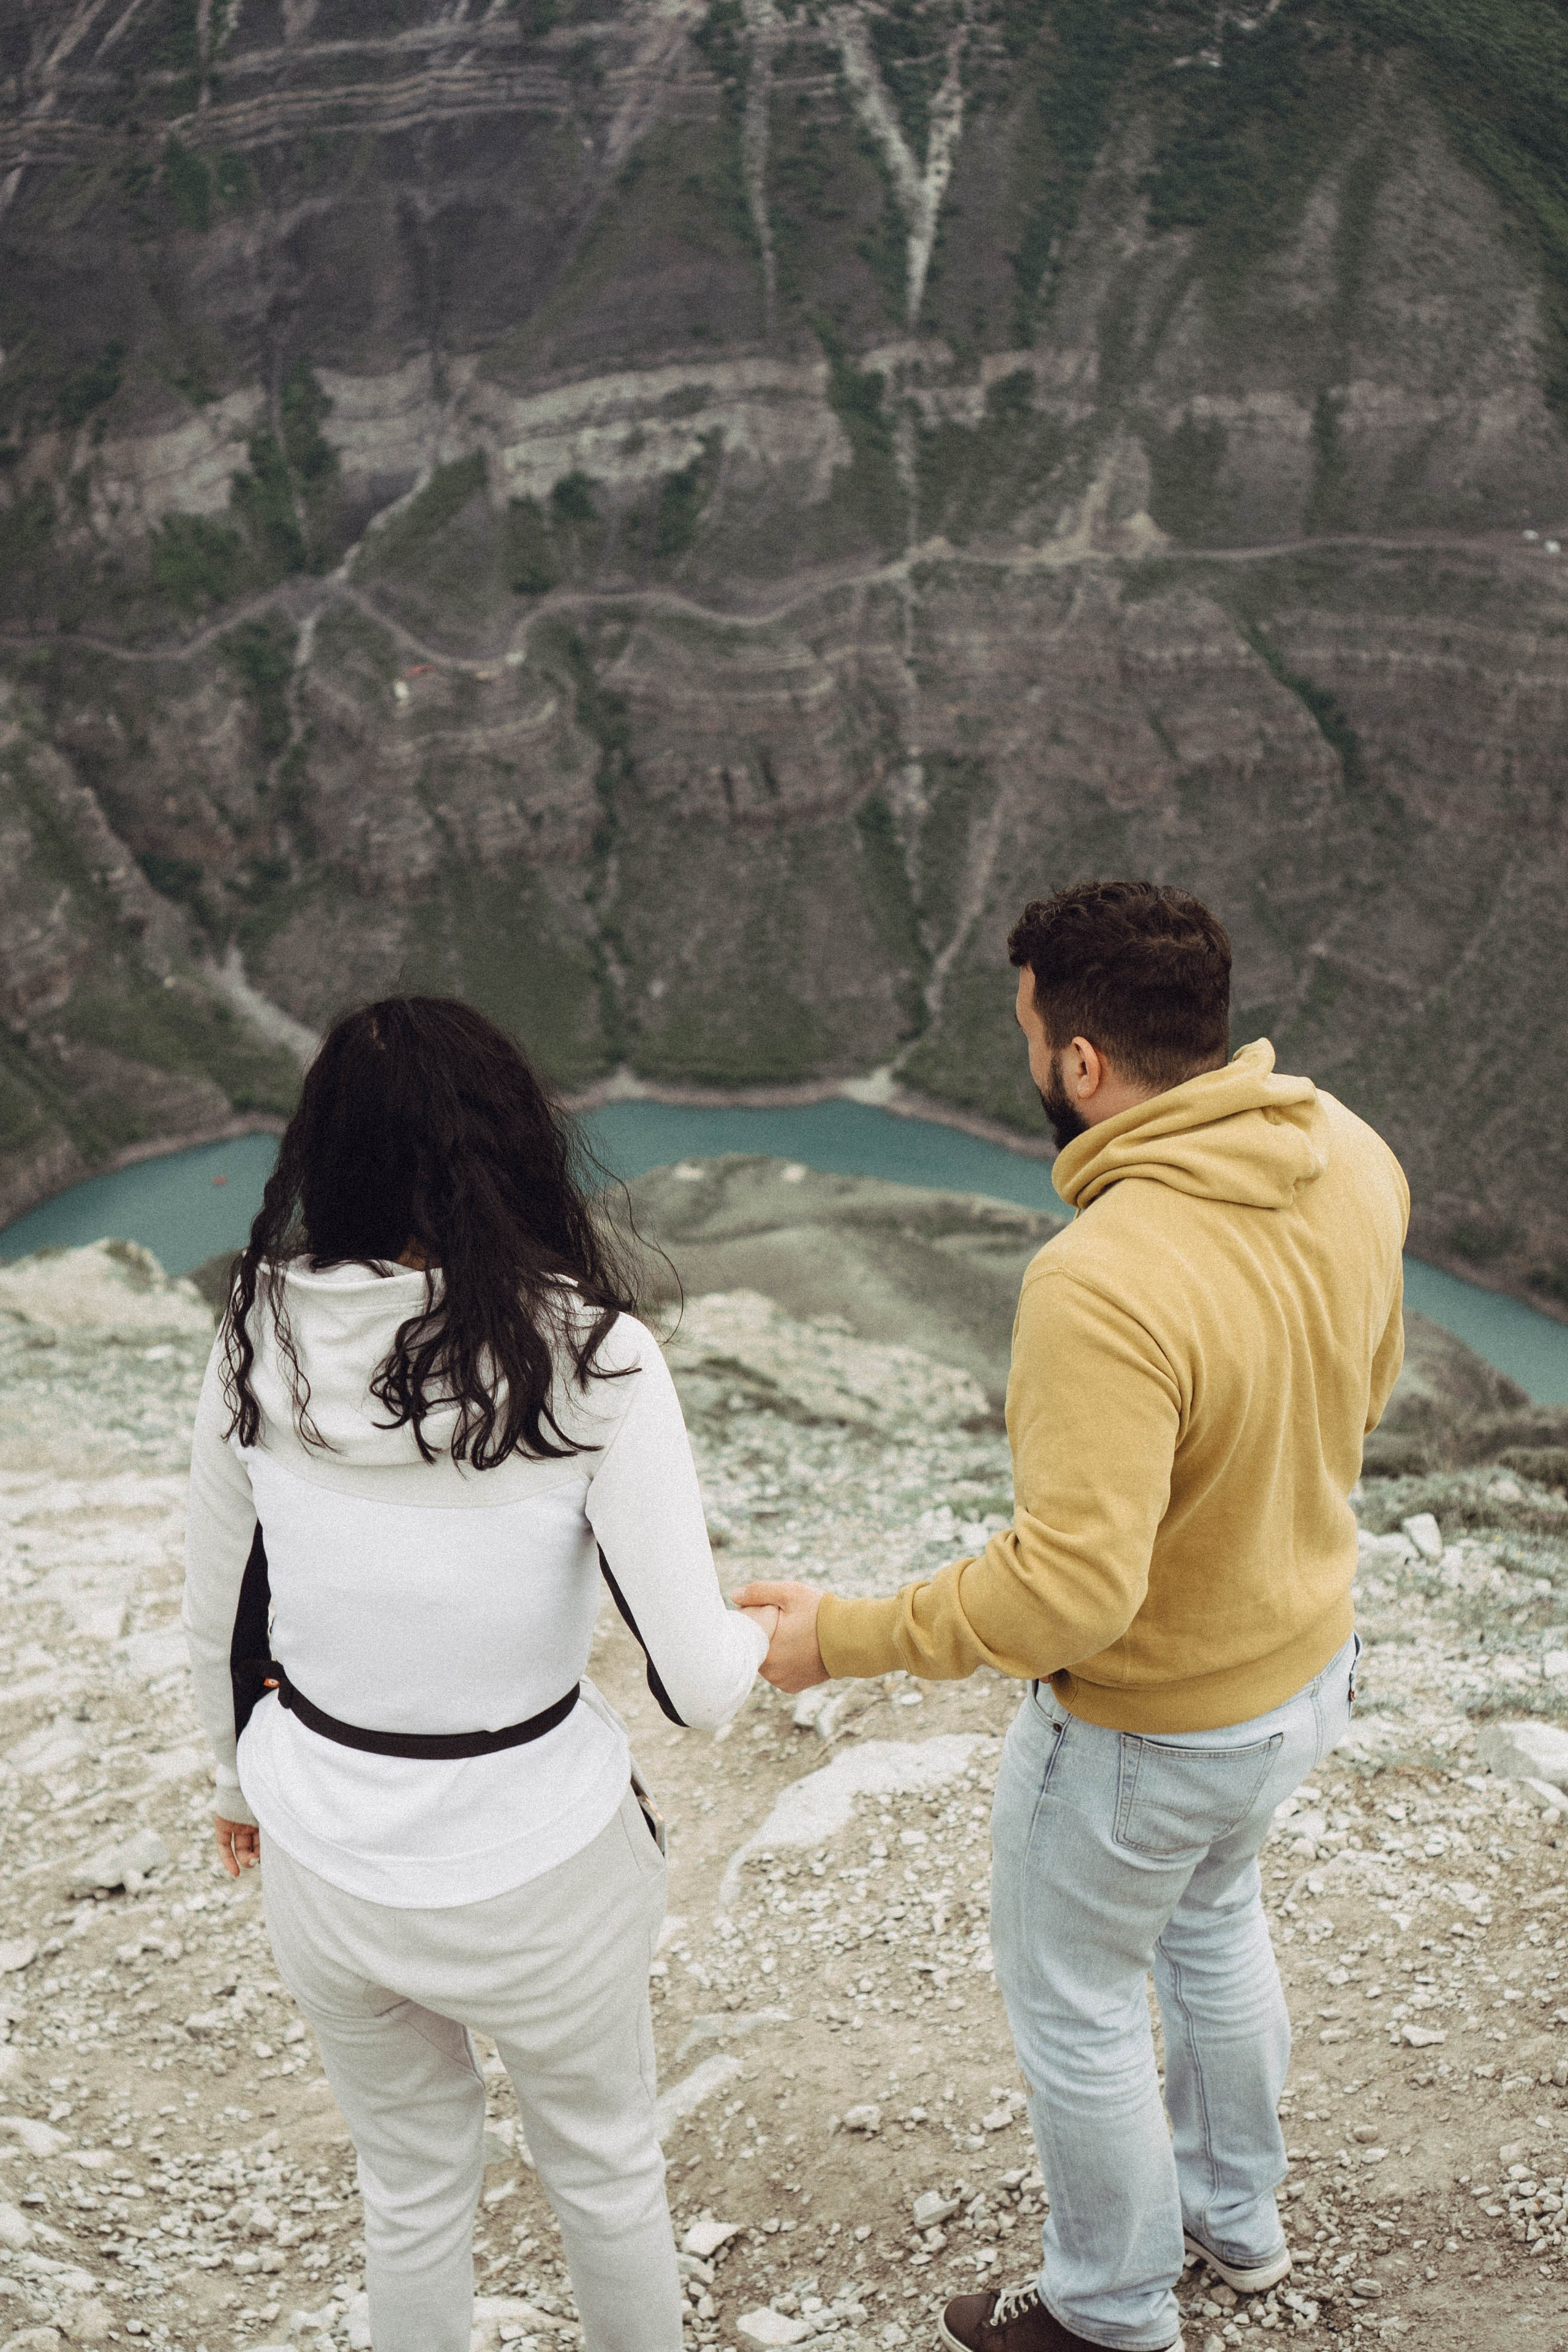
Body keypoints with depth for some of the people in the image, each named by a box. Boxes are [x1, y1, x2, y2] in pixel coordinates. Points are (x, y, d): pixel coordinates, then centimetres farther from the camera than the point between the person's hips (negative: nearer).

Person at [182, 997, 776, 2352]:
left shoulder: (262, 1340, -11)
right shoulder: (589, 1358, -22)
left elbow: (220, 1626, 2)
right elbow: (695, 1685, -21)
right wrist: (763, 1637, 2)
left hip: (322, 1868, 3)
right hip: (533, 1877, -3)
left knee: (413, 2188, 28)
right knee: (604, 2162, 26)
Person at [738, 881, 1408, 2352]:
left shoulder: (1104, 1282, -38)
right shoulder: (1350, 1159, -12)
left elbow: (1072, 1586, -38)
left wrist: (844, 1638, -26)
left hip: (1150, 1729, -8)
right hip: (1308, 1662, 8)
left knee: (1072, 2004, 19)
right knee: (1212, 1920, 33)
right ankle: (1237, 2214, 56)